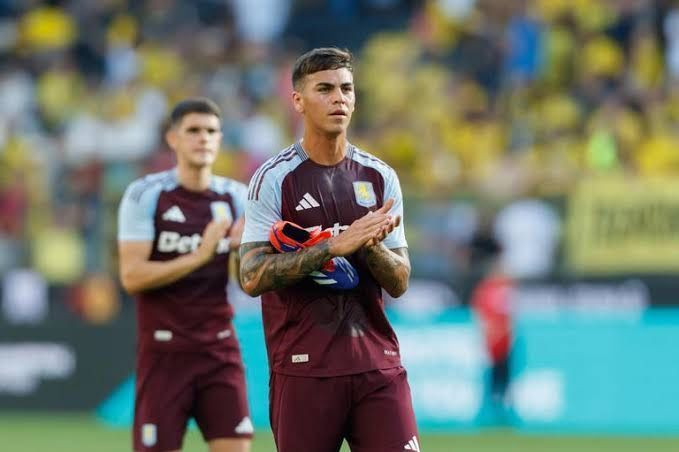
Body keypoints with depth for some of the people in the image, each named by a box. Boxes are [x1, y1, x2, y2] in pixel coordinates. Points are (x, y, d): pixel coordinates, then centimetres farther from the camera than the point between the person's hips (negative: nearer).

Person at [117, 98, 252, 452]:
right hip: (164, 351, -3)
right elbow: (132, 276, -14)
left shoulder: (235, 197, 5)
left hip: (220, 347, 3)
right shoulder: (145, 195, -6)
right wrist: (198, 257, -23)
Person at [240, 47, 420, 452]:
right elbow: (252, 277, -12)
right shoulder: (274, 179, -2)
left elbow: (400, 282, 10)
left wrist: (369, 245, -12)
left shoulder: (380, 177, 10)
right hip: (303, 369, -3)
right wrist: (335, 246, -19)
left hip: (377, 366, 3)